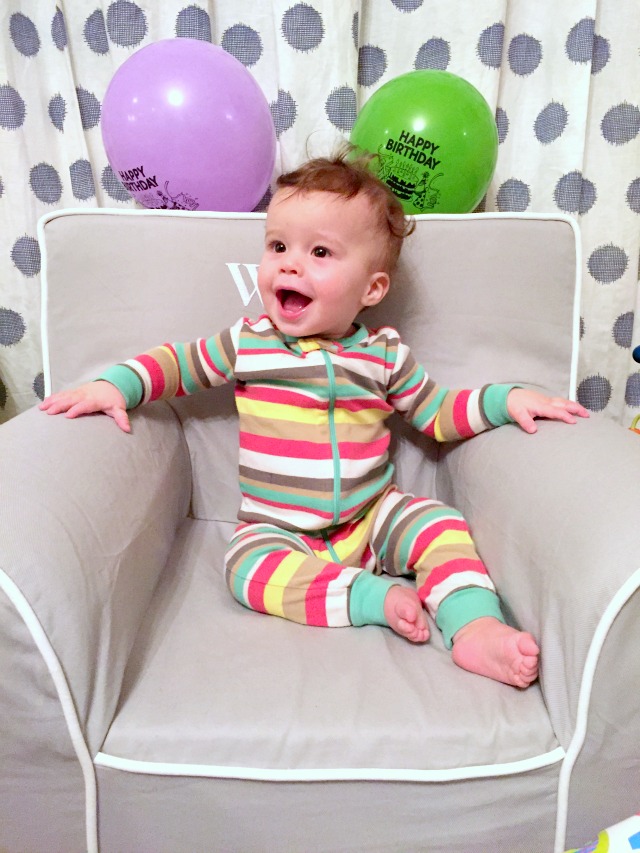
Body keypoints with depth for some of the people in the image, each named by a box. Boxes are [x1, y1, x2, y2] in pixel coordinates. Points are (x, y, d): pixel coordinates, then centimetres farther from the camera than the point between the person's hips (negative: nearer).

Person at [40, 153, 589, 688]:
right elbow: (179, 362, 10)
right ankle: (375, 597, -30)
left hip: (372, 517, 1)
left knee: (440, 525, -22)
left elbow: (437, 413, 8)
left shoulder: (384, 355, -1)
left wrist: (505, 400, -5)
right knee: (250, 566, -31)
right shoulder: (247, 344, -3)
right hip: (278, 531, -1)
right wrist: (114, 386, -5)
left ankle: (475, 628, -27)